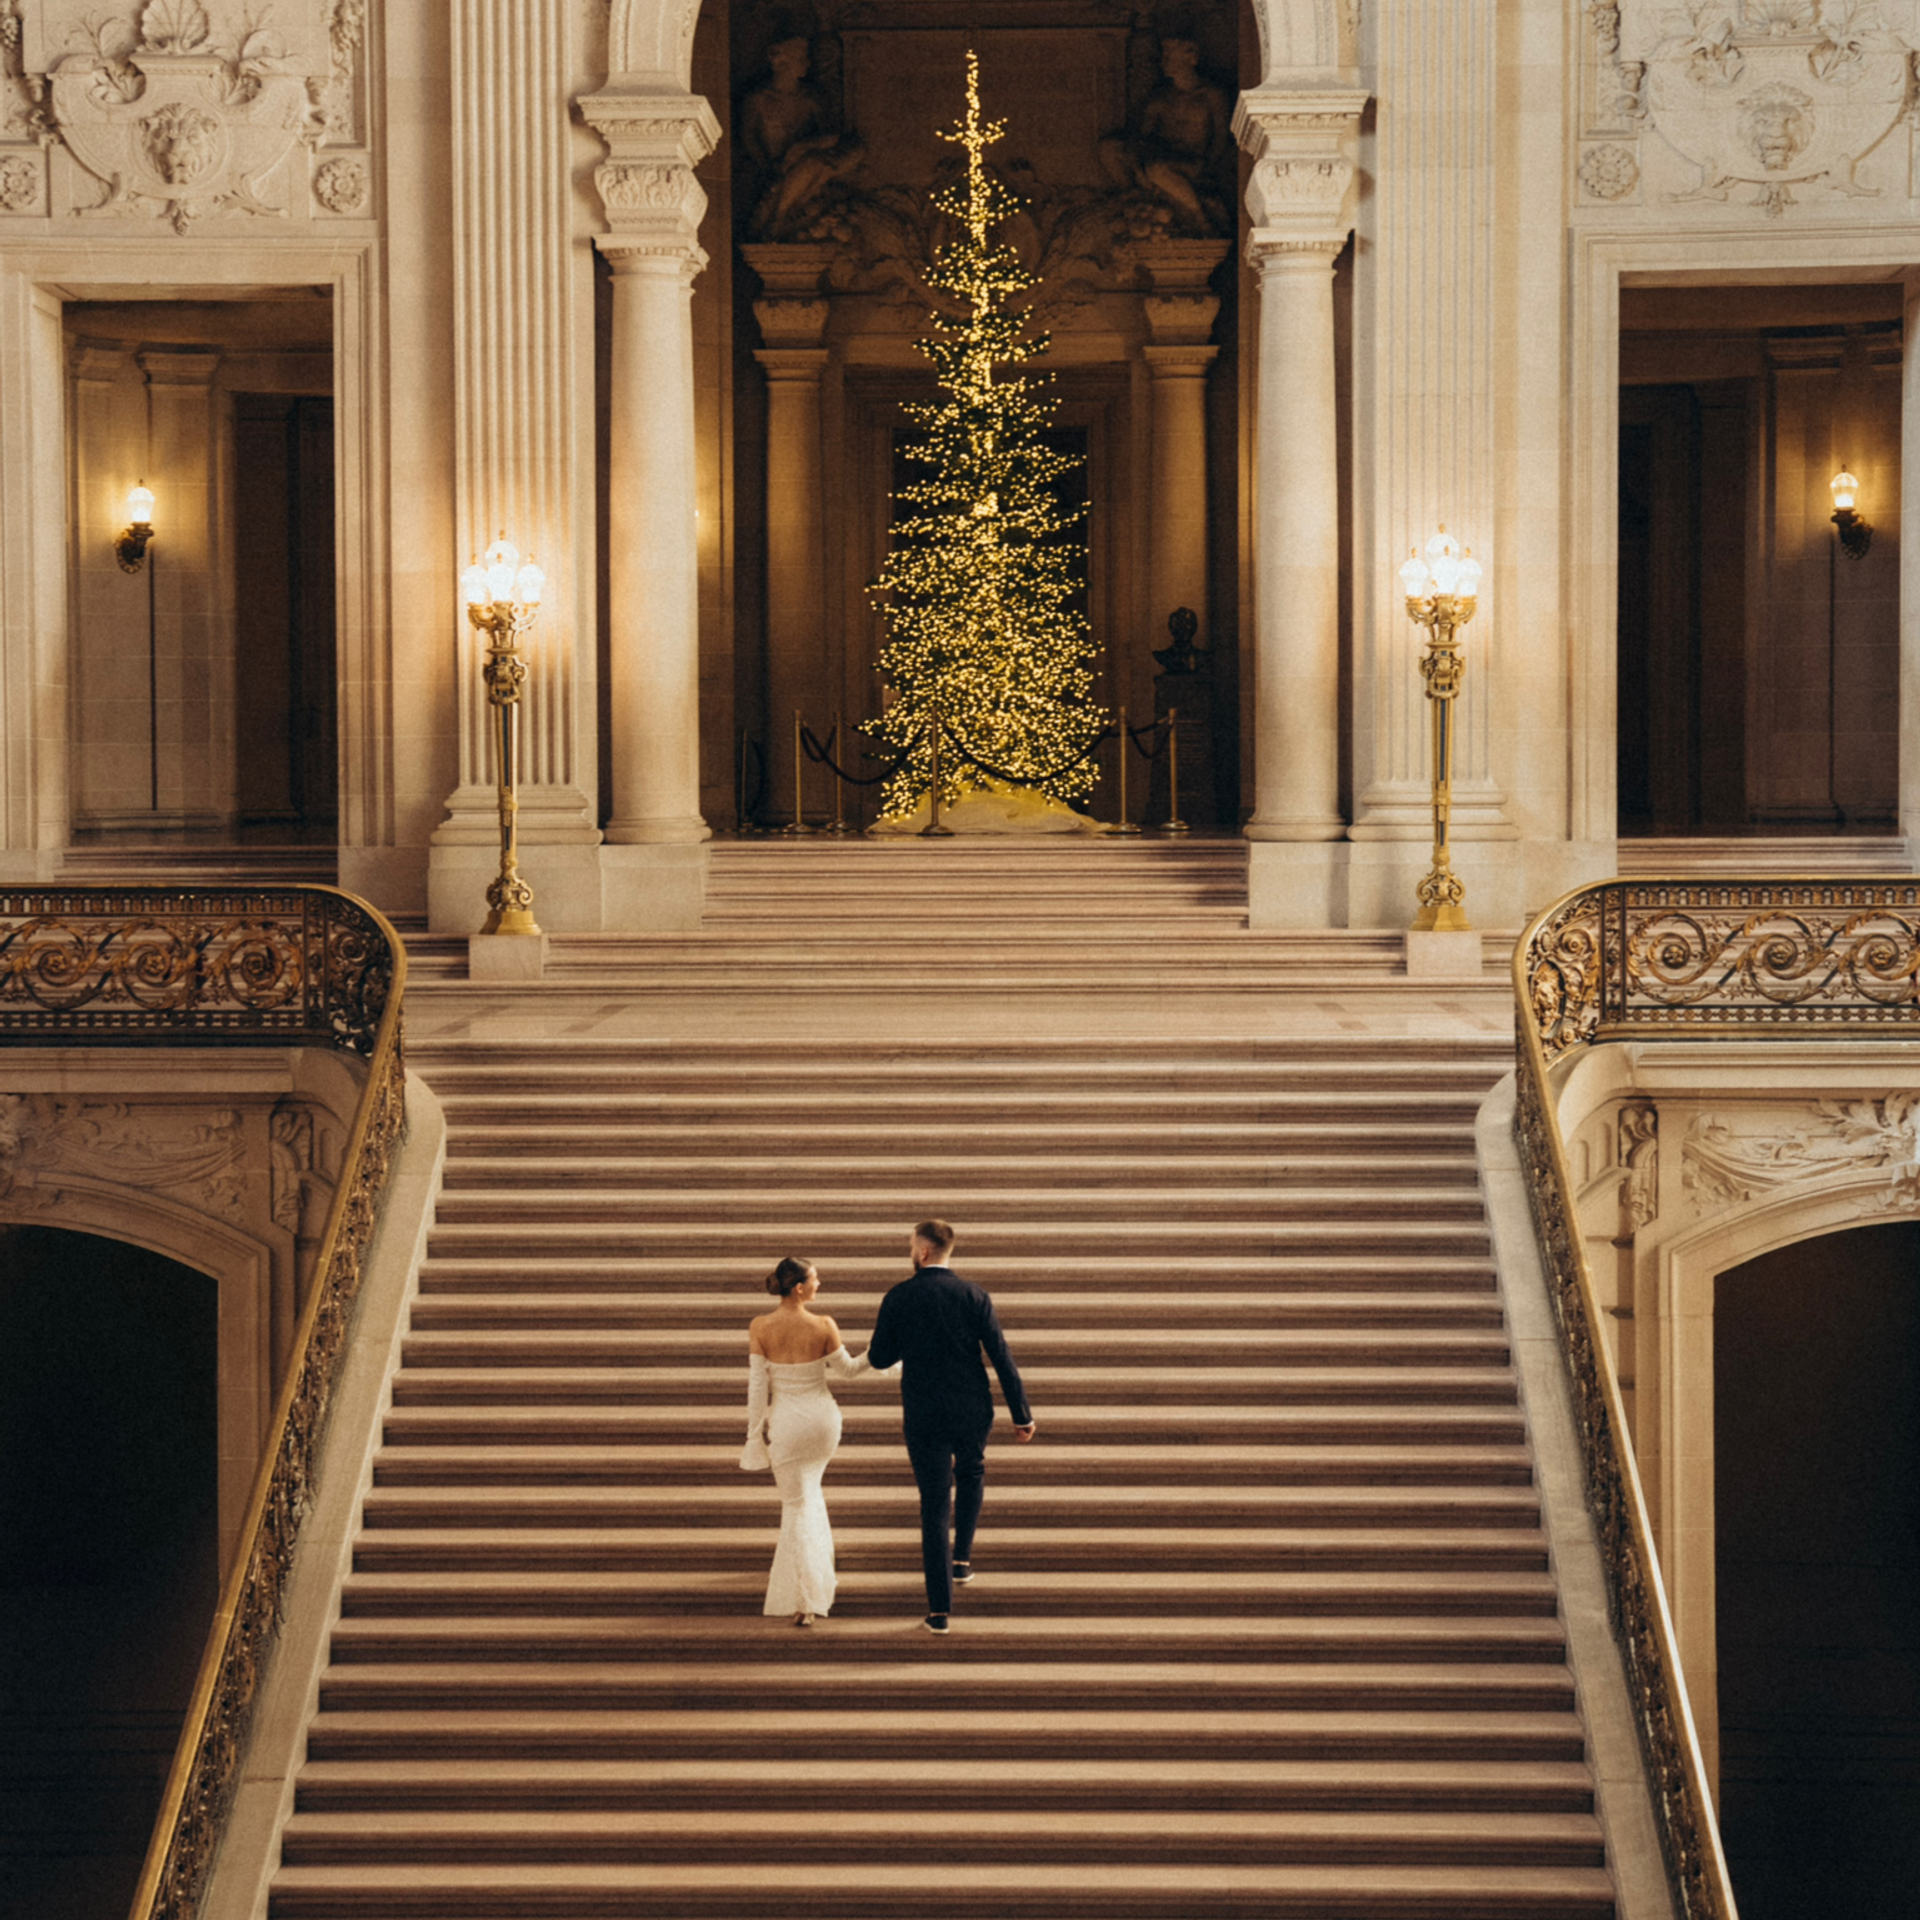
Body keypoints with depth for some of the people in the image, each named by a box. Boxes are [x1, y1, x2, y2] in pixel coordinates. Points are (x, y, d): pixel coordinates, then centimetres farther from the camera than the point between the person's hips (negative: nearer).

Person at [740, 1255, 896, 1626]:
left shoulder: (760, 1328, -15)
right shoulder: (824, 1326, -16)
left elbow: (758, 1384, -11)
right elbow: (848, 1370, -2)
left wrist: (755, 1434, -3)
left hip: (786, 1423, -1)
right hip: (823, 1419, 1)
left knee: (798, 1505, 6)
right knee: (808, 1487, 32)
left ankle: (806, 1602, -1)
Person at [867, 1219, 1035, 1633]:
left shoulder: (899, 1298, -7)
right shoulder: (973, 1295, -5)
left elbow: (880, 1358, 0)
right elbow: (1001, 1357, -7)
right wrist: (1022, 1414, -2)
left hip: (924, 1418, -1)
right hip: (972, 1412, 1)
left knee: (934, 1507, 5)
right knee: (971, 1476, 33)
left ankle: (939, 1609, 3)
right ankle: (962, 1557, 26)